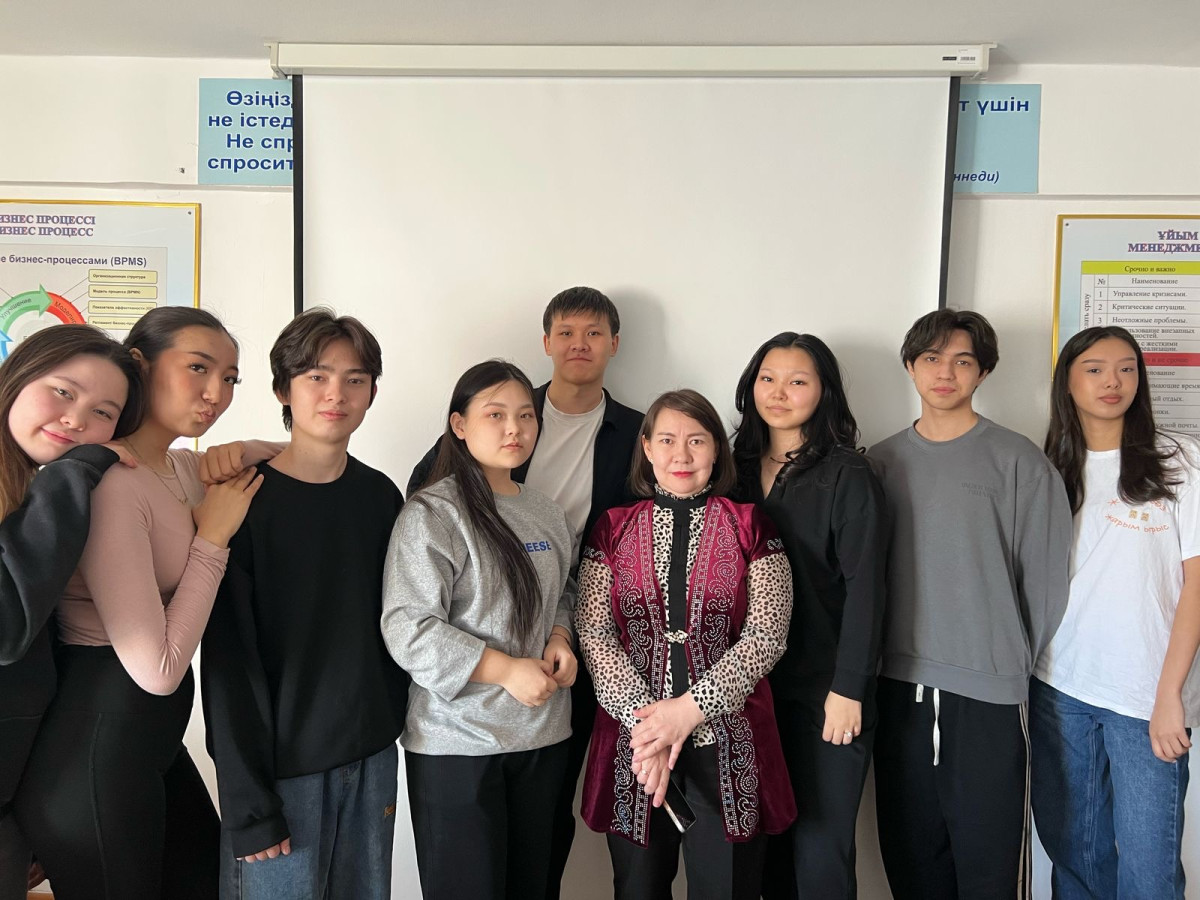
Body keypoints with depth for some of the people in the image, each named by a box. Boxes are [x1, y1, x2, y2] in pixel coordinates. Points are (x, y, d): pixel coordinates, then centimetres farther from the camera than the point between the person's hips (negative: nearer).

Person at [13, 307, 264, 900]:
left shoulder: (185, 468, 4)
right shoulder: (111, 483, -22)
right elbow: (156, 668, -24)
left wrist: (243, 452, 3)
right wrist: (213, 537, -18)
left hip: (157, 737, 9)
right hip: (97, 752, -9)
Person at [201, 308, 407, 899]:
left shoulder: (382, 495, 3)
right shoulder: (245, 499, -11)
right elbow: (228, 657, -11)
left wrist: (395, 719, 5)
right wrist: (248, 800, -12)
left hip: (372, 754, 5)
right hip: (281, 764, -4)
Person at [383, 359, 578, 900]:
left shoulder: (545, 512, 8)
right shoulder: (432, 514, -13)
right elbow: (408, 629, -18)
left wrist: (560, 641, -1)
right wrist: (507, 670, -20)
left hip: (543, 734, 6)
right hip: (457, 742, -6)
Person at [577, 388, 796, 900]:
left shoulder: (750, 527, 2)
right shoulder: (612, 529, 5)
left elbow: (766, 636, -6)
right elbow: (594, 635, -2)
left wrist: (690, 708, -15)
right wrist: (644, 719, -13)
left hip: (728, 746, -1)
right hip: (633, 744, 1)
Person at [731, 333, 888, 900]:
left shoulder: (847, 475, -7)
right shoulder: (739, 468, 8)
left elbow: (864, 587, -10)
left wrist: (848, 688, -14)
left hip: (824, 689, -5)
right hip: (753, 685, 5)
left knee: (819, 849, 1)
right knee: (767, 840, 14)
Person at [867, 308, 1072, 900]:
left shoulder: (1018, 462, -3)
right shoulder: (881, 462, 7)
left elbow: (1045, 573, -3)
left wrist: (1023, 660, 2)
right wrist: (870, 661, 8)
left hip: (988, 693, -3)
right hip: (898, 685, 3)